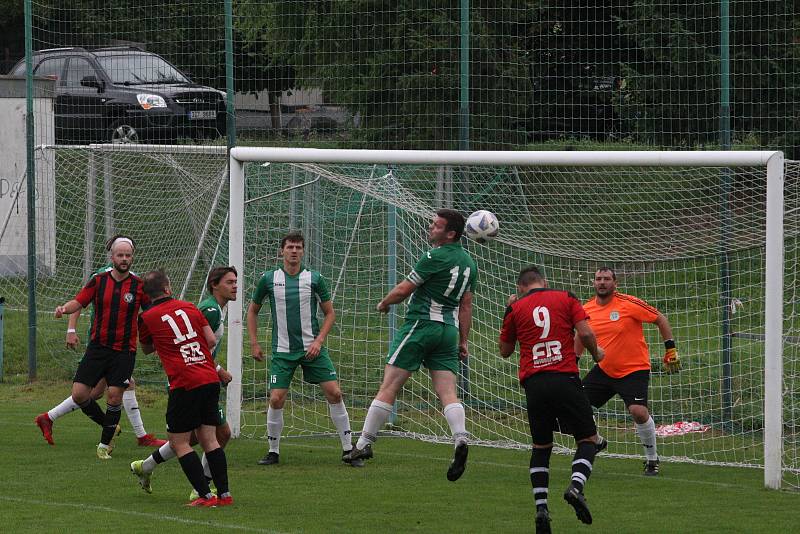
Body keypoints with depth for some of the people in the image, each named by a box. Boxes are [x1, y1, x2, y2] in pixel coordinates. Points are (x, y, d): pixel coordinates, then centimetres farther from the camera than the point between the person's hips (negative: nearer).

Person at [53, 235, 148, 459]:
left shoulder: (139, 286, -2)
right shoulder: (99, 281, 2)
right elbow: (78, 302, 1)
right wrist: (64, 308, -20)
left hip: (124, 350, -2)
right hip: (98, 346, 2)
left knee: (114, 396, -9)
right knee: (79, 394, -5)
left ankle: (105, 444, 10)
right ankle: (110, 426, 20)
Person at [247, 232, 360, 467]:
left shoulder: (314, 279, 0)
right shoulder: (269, 279, 1)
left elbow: (330, 313, 6)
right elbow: (253, 310, 14)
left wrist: (319, 340, -7)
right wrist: (254, 343, 7)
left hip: (312, 348, 0)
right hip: (282, 351, 0)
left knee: (334, 393, -7)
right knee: (276, 399, -10)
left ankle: (348, 450, 2)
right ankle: (273, 451, 8)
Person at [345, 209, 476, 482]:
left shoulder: (435, 257, -12)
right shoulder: (468, 263, 13)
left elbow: (403, 290, -7)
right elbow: (466, 305, 17)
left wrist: (384, 303, 12)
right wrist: (463, 341, 20)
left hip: (420, 324, -7)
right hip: (449, 330, 7)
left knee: (389, 387, -2)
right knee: (447, 392, -1)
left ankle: (364, 443, 2)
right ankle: (460, 440, -24)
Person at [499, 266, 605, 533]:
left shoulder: (515, 308, 11)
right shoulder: (566, 298, 8)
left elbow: (505, 351, 21)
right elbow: (585, 333, -3)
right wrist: (596, 353, 17)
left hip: (533, 383, 2)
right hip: (565, 379, -2)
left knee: (541, 447, 14)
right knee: (588, 439, 7)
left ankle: (541, 507, 0)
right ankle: (576, 486, -20)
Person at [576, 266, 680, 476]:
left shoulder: (629, 304, -16)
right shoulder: (587, 310, 0)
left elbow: (660, 319, -6)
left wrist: (671, 349, -7)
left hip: (634, 370, -5)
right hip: (604, 370, 5)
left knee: (638, 411, -24)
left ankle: (652, 458, -2)